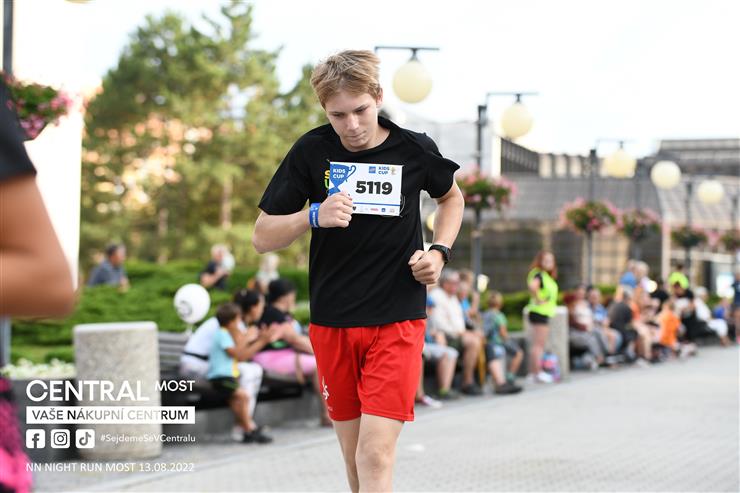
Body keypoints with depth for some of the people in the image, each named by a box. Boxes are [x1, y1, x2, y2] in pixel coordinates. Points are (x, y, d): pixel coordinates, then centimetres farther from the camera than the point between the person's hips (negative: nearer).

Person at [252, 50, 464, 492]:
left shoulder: (415, 150, -4)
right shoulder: (311, 152, -4)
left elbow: (452, 196, 19)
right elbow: (263, 237, -2)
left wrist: (439, 252, 1)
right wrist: (314, 216, -21)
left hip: (397, 322, -2)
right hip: (331, 323, 2)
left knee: (376, 453, -13)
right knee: (355, 453, 11)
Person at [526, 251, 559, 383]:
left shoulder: (548, 277, 15)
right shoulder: (539, 275, -15)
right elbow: (532, 285, -35)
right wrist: (538, 300, -25)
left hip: (545, 313, 10)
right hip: (539, 312, -10)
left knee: (540, 345, 13)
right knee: (538, 344, -8)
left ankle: (533, 372, 18)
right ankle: (537, 373, -7)